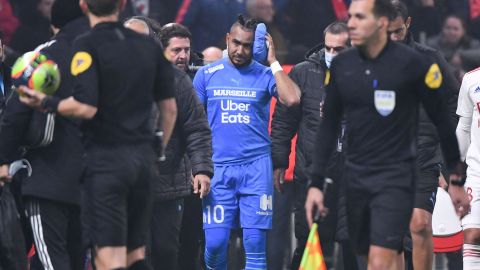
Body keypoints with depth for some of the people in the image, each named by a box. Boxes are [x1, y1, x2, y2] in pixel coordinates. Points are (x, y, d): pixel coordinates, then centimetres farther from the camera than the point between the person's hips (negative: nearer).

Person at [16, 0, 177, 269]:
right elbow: (170, 108, 13)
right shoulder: (150, 46, 10)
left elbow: (86, 107, -20)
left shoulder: (87, 45, -10)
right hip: (143, 156, 6)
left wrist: (45, 103, -5)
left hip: (106, 158, -6)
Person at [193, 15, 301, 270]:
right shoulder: (207, 74, 7)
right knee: (215, 243, -5)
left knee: (255, 243, -4)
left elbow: (292, 99, -16)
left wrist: (273, 61, -10)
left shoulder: (265, 74, 3)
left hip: (256, 167, -1)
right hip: (219, 168, 1)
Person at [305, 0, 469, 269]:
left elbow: (443, 121, -3)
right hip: (355, 175, 5)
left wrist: (456, 180, 1)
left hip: (396, 177, -5)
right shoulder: (341, 65, 2)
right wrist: (316, 183, 6)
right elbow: (329, 125, 10)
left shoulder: (413, 63, -11)